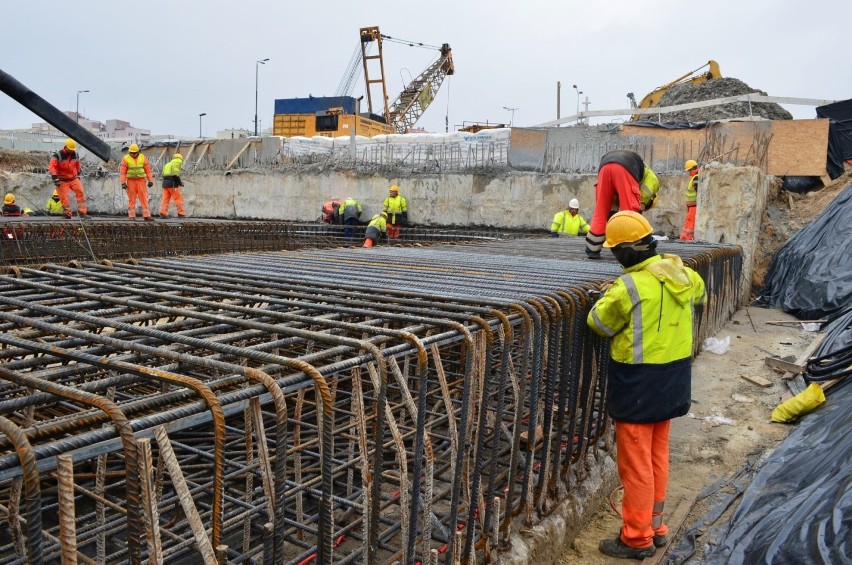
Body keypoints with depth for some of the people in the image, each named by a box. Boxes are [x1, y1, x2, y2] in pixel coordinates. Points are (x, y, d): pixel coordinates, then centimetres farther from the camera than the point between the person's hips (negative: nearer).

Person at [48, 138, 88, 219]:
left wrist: (78, 175, 26)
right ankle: (67, 214, 6)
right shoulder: (57, 155, -13)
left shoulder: (76, 155, 3)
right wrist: (55, 179, -26)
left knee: (81, 193, -9)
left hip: (74, 179, 4)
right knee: (64, 198, -4)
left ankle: (82, 212, -9)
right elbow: (52, 167, -19)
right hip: (62, 180, -4)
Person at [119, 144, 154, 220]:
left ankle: (146, 215, -6)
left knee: (144, 198, -4)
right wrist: (123, 182, -13)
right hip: (131, 181, -1)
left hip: (141, 181, 1)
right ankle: (131, 216, 3)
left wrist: (150, 180, -2)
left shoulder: (142, 157, 3)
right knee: (131, 199, 1)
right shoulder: (126, 158, -2)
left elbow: (148, 169, 4)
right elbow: (122, 171, -5)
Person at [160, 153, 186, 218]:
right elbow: (176, 174, -11)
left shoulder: (167, 164, 26)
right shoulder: (178, 162, 3)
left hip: (165, 182, 7)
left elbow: (163, 174, 17)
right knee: (179, 198, -2)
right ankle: (181, 214, -5)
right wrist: (180, 182, -4)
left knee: (165, 198, 4)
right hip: (172, 183, -7)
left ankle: (163, 213, -5)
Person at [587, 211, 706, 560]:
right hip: (673, 377, 8)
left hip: (639, 382, -7)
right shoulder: (684, 275, -1)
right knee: (657, 456, 20)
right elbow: (699, 295, 23)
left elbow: (599, 324, -9)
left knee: (636, 462, 5)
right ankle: (654, 525, 33)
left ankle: (637, 538, 17)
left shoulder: (629, 287, -23)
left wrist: (606, 299, 8)